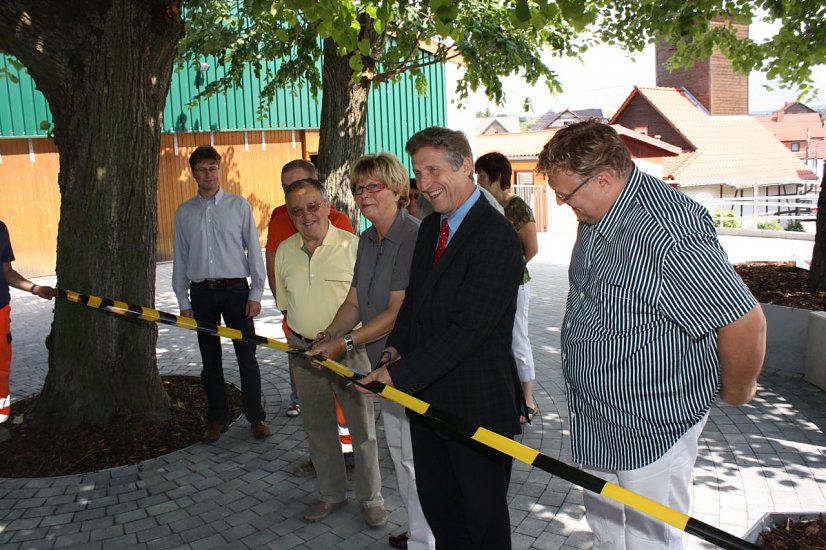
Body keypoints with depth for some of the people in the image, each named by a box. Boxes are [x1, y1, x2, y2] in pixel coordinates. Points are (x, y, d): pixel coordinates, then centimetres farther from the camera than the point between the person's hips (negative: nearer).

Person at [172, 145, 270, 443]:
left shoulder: (239, 205, 2)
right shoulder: (184, 212, 8)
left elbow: (253, 250, 1)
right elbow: (180, 258, 9)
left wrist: (256, 293, -4)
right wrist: (183, 301, 6)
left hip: (236, 289, -2)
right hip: (202, 293, 3)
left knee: (247, 356, 1)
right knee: (210, 360, 10)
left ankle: (256, 417, 15)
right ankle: (217, 418, 23)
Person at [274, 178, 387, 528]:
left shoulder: (352, 246, -10)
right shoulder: (284, 251, 4)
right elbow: (285, 304, 13)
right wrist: (299, 340, 5)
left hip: (349, 350, -4)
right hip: (303, 351, 4)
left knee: (362, 428, 6)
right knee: (317, 427, 16)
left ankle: (371, 498, 25)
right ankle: (331, 494, 35)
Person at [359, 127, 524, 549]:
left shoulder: (496, 236, -20)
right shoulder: (430, 227, 8)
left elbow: (468, 326, -24)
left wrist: (401, 374, -22)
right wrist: (396, 346, 1)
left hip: (476, 404, -8)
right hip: (426, 395, 8)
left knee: (483, 515, 12)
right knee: (436, 502, 22)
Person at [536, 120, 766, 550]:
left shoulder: (668, 233, -29)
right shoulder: (595, 216, 2)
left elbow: (746, 322, -25)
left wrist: (735, 392, -9)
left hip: (651, 423, -9)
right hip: (596, 420, 9)